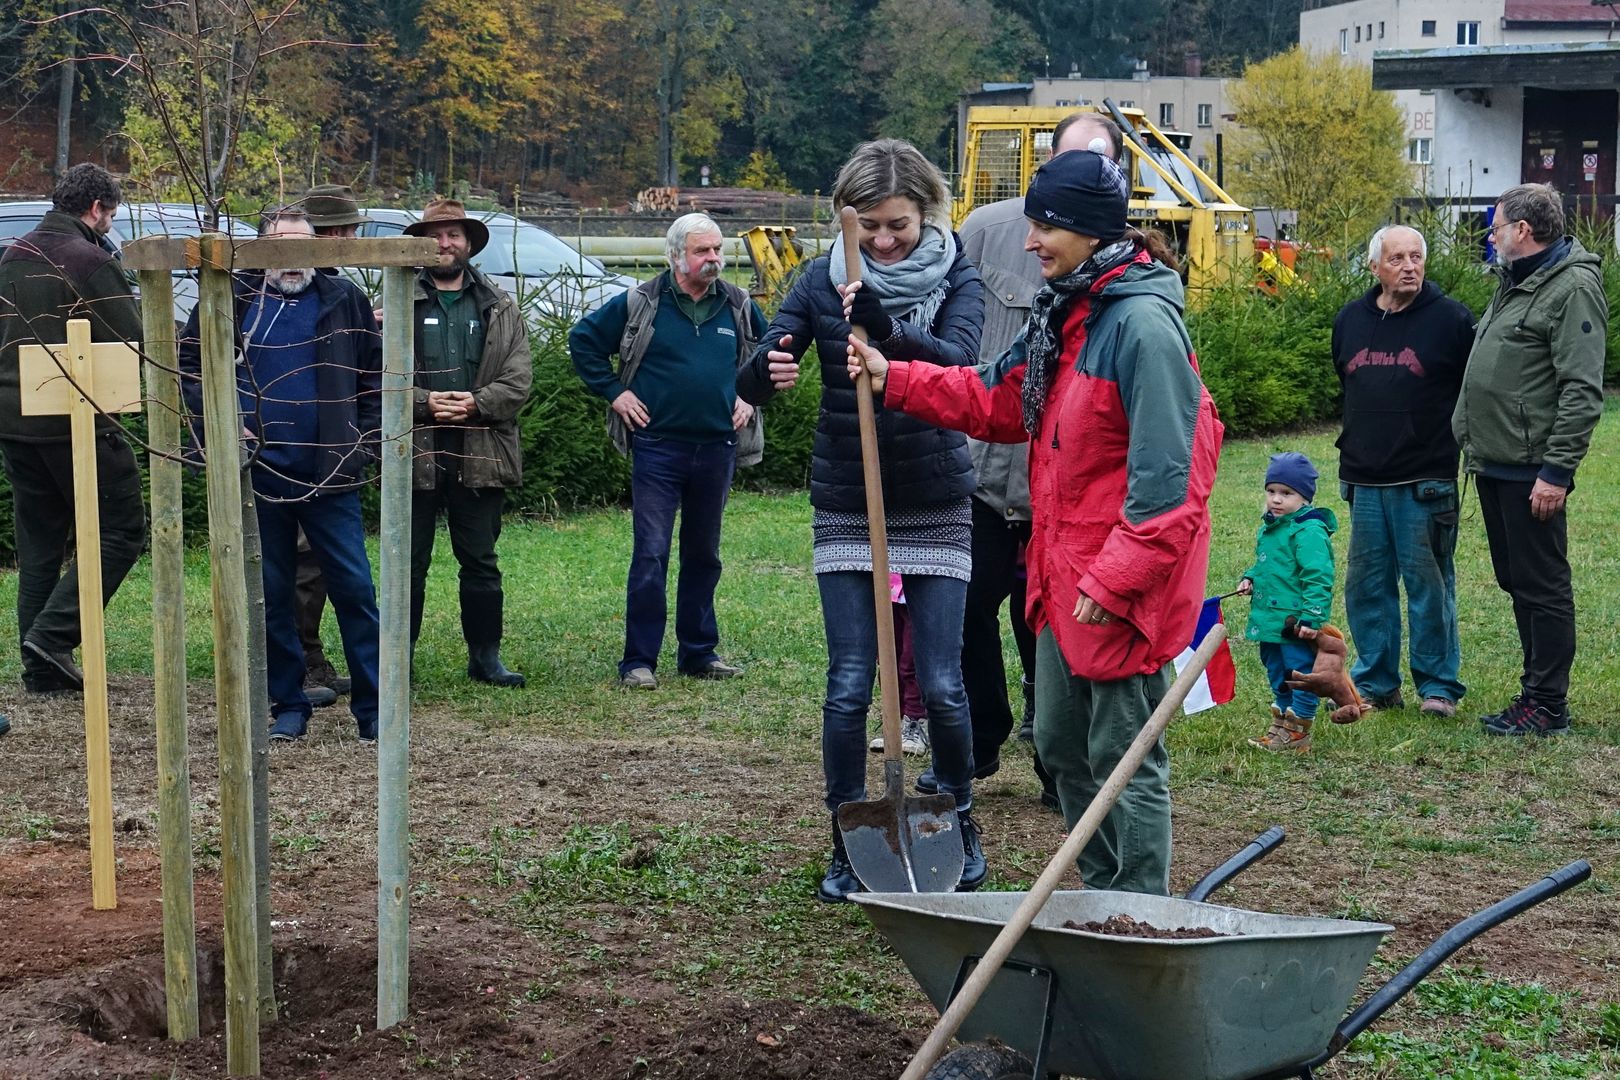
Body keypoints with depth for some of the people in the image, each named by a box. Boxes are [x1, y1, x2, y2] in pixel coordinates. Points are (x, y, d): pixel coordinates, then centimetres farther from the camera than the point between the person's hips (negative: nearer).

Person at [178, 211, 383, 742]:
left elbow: (375, 375, 10)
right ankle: (288, 707, 17)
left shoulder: (344, 300, 5)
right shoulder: (230, 301, 4)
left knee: (355, 589, -3)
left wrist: (363, 441, 0)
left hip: (330, 473, -1)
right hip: (260, 474, 1)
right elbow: (188, 365, 13)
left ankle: (373, 708, 3)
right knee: (270, 594, 6)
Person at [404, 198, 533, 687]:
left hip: (480, 455, 2)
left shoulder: (500, 308, 11)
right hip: (414, 453, -2)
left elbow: (519, 378, 3)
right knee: (409, 563, 4)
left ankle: (485, 657, 17)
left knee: (481, 563, 8)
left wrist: (476, 403, -13)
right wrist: (423, 402, -17)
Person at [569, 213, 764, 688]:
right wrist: (613, 391, 0)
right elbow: (583, 339, 5)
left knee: (704, 555, 12)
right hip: (657, 447, -4)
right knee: (650, 555, -6)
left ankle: (699, 652, 21)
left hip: (717, 448, 4)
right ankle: (639, 661, -2)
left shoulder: (740, 307, 7)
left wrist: (749, 397, 11)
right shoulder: (640, 304, -3)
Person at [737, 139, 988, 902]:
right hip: (846, 511, 1)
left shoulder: (957, 280, -4)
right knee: (848, 688, -1)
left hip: (936, 509, -1)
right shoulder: (824, 281, -3)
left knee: (942, 686, 0)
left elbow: (960, 363, -25)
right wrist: (770, 371, -35)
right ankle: (848, 843, 13)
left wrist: (888, 328, -42)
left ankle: (959, 824, 24)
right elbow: (749, 385, -10)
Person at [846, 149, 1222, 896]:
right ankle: (1101, 900, 33)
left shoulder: (1144, 325, -21)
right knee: (1060, 744, 19)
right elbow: (998, 401, 16)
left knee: (1125, 757, 0)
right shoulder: (1066, 313, 10)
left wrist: (1113, 580, -22)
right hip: (1064, 574, 10)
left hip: (1123, 588, -10)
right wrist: (895, 379, 7)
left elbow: (1164, 477, -23)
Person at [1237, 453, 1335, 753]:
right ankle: (1280, 726, 30)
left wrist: (1311, 618, -24)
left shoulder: (1309, 531, -16)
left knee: (1300, 675, -2)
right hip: (1270, 621, 10)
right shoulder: (1268, 528, 13)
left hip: (1296, 624, -10)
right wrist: (1250, 579, 8)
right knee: (1277, 674, 19)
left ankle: (1298, 734, 4)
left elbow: (1318, 578, -20)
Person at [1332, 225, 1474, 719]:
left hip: (1426, 482, -5)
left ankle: (1438, 685, 9)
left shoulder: (1451, 318, -5)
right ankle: (1375, 683, 18)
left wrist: (1467, 439, -1)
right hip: (1365, 480, 5)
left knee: (1429, 584, 0)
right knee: (1367, 585, 8)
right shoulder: (1350, 320, 10)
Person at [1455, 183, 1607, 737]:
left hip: (1532, 470, -10)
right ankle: (1537, 690, 24)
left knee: (1542, 586, -3)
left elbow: (1582, 391, -20)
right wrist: (1472, 440, 18)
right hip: (1493, 463, 10)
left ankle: (1548, 706, 3)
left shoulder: (1574, 287, -14)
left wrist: (1557, 470, -22)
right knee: (1515, 580, 15)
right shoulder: (1514, 283, 17)